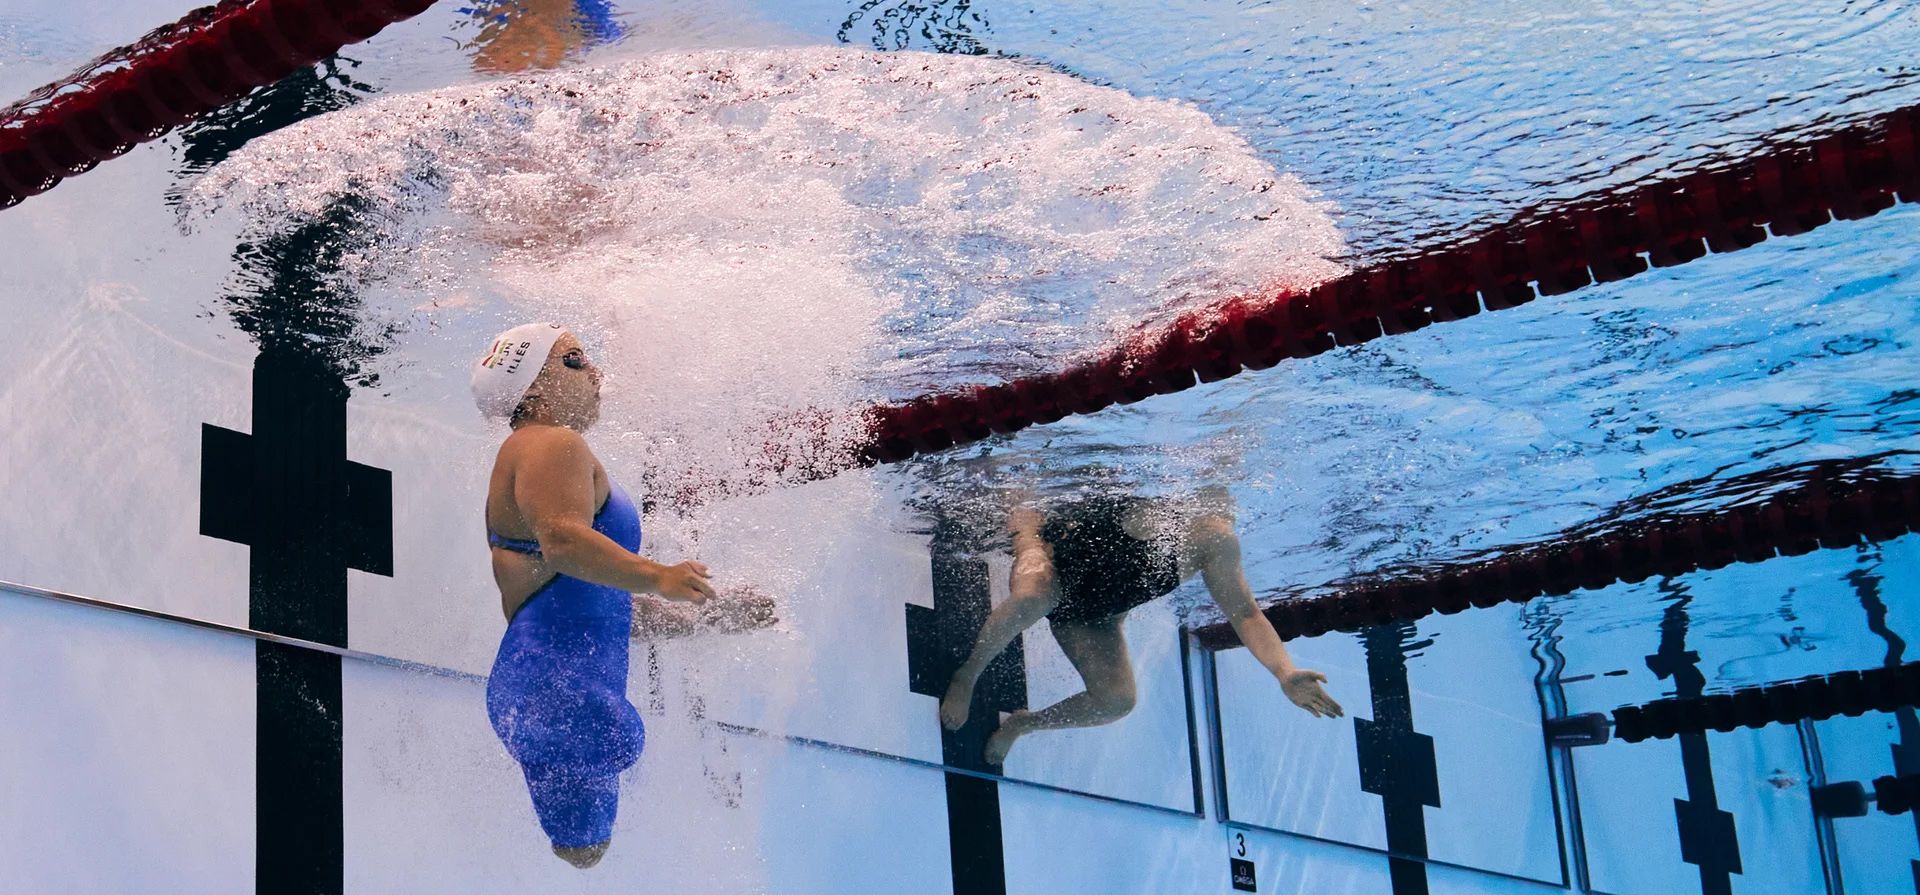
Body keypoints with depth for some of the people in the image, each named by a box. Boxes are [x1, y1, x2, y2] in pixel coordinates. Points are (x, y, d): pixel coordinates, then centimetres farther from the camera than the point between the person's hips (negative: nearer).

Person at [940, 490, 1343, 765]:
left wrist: (1285, 672, -26)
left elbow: (1245, 613, -11)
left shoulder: (1216, 542, -11)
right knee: (1033, 598, -40)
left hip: (1090, 617, 4)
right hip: (1052, 558, -4)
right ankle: (967, 674, -13)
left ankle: (1021, 724, 11)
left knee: (1117, 701, -17)